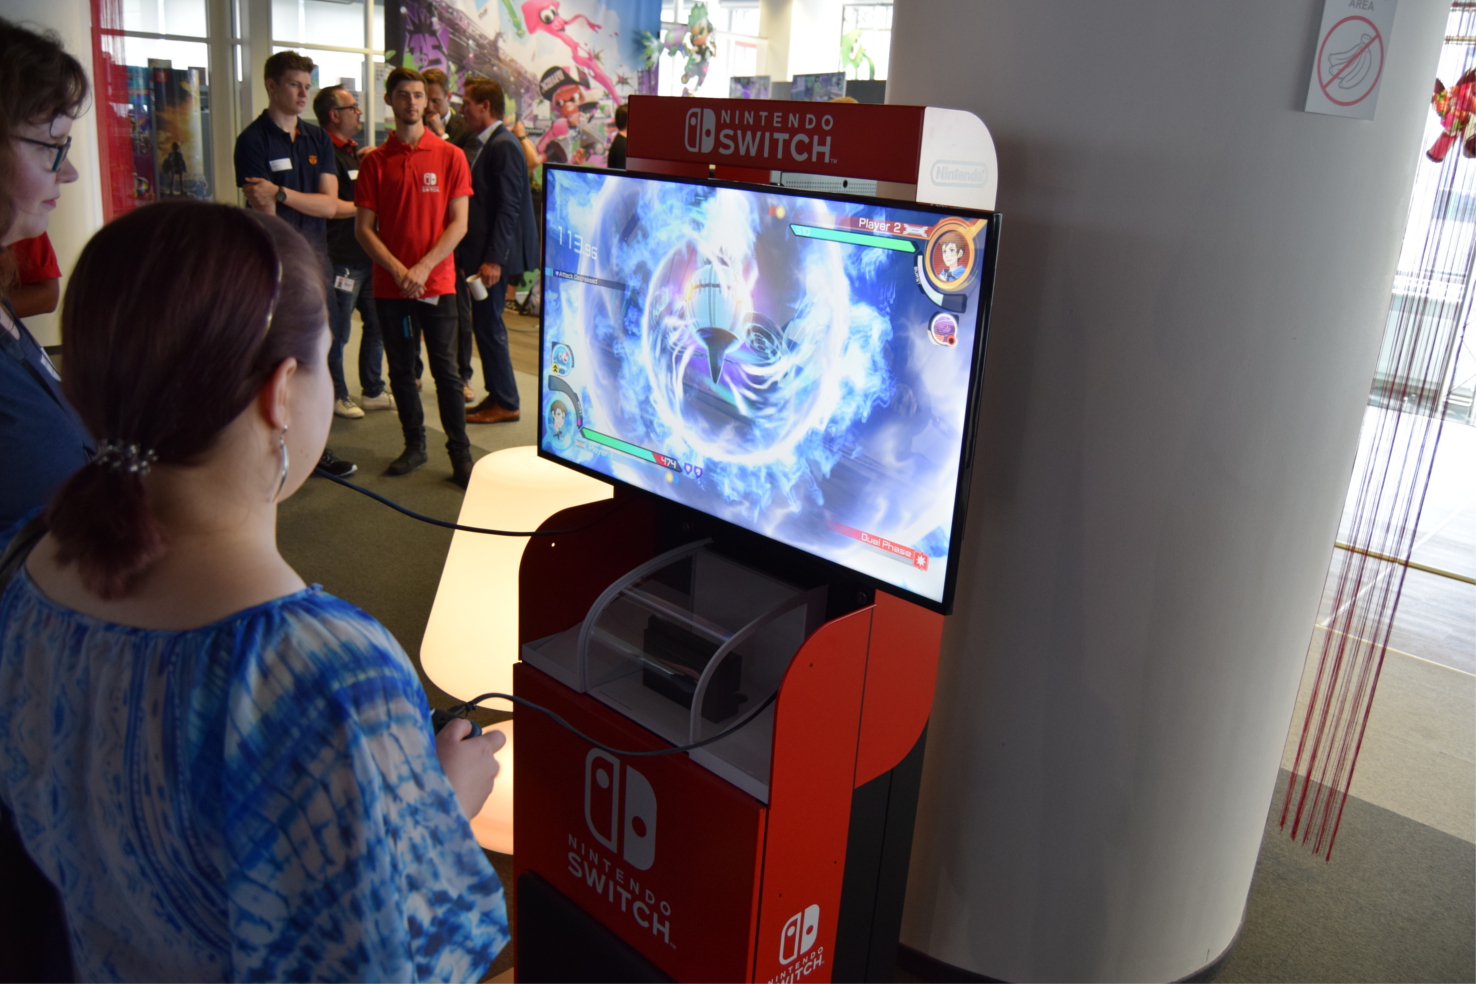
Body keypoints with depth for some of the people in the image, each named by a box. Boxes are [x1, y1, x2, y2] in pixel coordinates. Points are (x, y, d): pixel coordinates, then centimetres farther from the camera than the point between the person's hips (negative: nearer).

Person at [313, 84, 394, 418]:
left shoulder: (355, 152, 19)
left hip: (367, 256, 9)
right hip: (341, 259, -9)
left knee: (377, 324, 13)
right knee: (337, 332, 1)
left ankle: (373, 391, 24)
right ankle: (336, 397, 14)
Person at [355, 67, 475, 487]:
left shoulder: (450, 156, 1)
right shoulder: (374, 161, 5)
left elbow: (458, 223, -3)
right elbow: (364, 228, 3)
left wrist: (423, 268, -13)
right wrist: (397, 270, -12)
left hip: (437, 283, -2)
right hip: (390, 285, 2)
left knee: (446, 370, -2)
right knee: (401, 370, 9)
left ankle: (461, 455, 5)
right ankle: (414, 445, 23)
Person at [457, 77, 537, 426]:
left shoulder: (504, 147, -14)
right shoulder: (472, 143, 14)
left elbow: (509, 207, -19)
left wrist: (494, 259, -23)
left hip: (493, 253, -9)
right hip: (476, 250, 9)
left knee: (488, 323, -3)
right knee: (485, 323, 13)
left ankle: (506, 403, 7)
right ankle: (496, 395, 23)